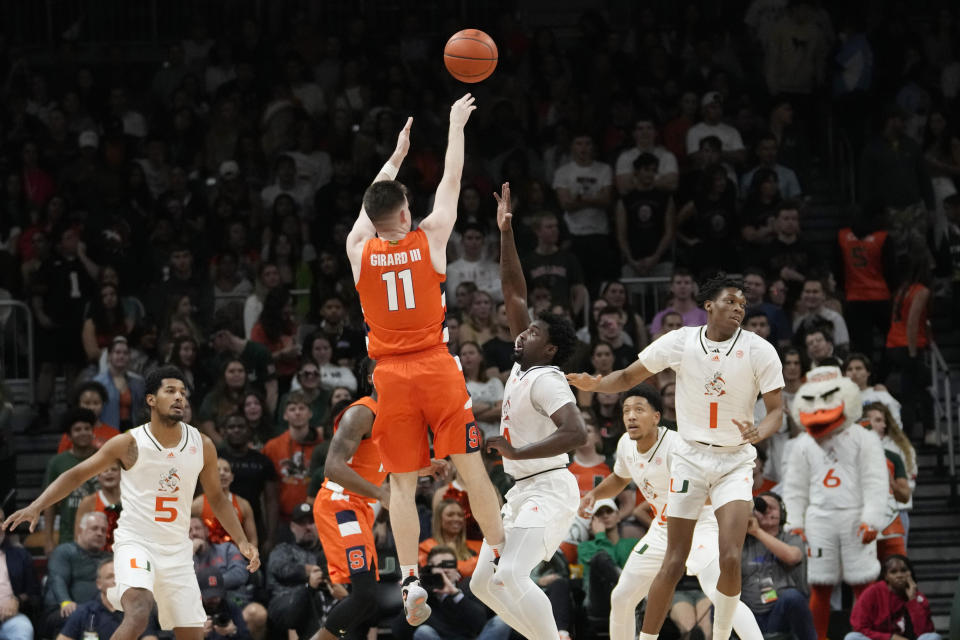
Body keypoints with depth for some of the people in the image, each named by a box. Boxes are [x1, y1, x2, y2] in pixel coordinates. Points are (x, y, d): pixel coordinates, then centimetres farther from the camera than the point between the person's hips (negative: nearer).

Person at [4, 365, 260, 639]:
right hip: (135, 544, -5)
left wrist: (242, 542, 8)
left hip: (177, 550, 5)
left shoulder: (202, 446, 2)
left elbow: (216, 498, 16)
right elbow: (76, 475, -2)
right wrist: (36, 507, -14)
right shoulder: (130, 444, -8)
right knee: (139, 611, -33)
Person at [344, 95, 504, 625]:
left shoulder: (359, 250, 0)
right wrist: (456, 124, 21)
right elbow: (450, 181, 9)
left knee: (402, 482, 1)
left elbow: (372, 204, 21)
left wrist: (397, 155, 33)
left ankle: (409, 579, -7)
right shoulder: (429, 239, -4)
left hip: (391, 376, 1)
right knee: (471, 465, 4)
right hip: (437, 367, -1)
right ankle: (502, 558, 7)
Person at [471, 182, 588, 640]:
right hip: (521, 492, 10)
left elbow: (577, 433, -28)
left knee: (511, 577, -26)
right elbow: (514, 293, 14)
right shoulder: (522, 366, 11)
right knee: (485, 583, 9)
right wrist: (506, 233, 9)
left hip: (548, 489, -10)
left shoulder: (546, 380, -14)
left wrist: (516, 452, -29)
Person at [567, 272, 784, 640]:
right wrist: (594, 384, -17)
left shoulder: (759, 351, -8)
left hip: (735, 461, -1)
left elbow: (776, 410, -6)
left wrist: (759, 432, -29)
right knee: (674, 564, -2)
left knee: (730, 558, -18)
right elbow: (629, 377, 3)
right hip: (691, 456, 1)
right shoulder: (680, 342, -5)